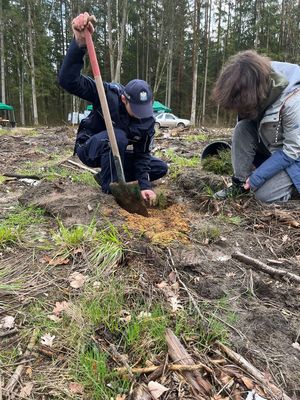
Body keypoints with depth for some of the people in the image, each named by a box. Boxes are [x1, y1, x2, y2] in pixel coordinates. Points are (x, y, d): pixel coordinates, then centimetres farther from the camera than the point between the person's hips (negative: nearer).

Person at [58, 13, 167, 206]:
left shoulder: (148, 120, -14)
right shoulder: (108, 95, -26)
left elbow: (142, 154, -12)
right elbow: (68, 80, -39)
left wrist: (145, 185, -24)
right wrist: (80, 42, -54)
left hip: (120, 153, 6)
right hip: (90, 147, -5)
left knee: (161, 168, -3)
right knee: (118, 136, -39)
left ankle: (106, 176, 1)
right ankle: (111, 186, -20)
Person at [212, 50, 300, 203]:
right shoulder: (261, 83, -16)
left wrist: (256, 178, -24)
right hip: (270, 145, 6)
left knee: (265, 195, -19)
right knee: (242, 128, -19)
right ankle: (240, 182, -9)